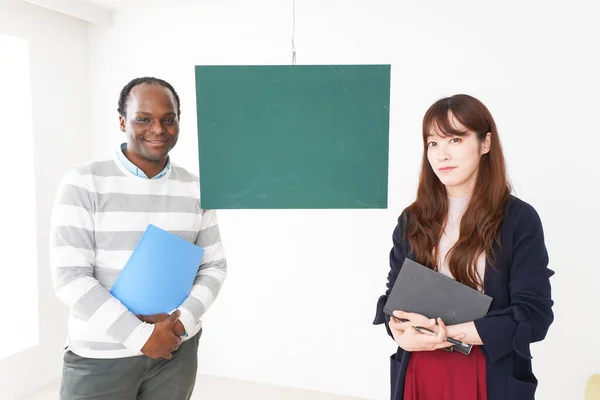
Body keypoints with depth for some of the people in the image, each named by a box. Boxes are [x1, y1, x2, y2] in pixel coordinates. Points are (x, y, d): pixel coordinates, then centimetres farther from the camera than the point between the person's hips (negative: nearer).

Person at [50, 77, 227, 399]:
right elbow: (70, 277, -12)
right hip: (100, 356, -3)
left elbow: (214, 265, 4)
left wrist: (182, 320, -12)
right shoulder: (84, 183, -8)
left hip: (177, 349, 3)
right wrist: (141, 336, -15)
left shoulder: (195, 189, 2)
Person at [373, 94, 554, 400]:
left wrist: (446, 333, -20)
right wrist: (401, 333, -17)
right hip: (417, 373, 3)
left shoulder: (519, 219, -7)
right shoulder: (412, 220, 3)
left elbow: (534, 314, -12)